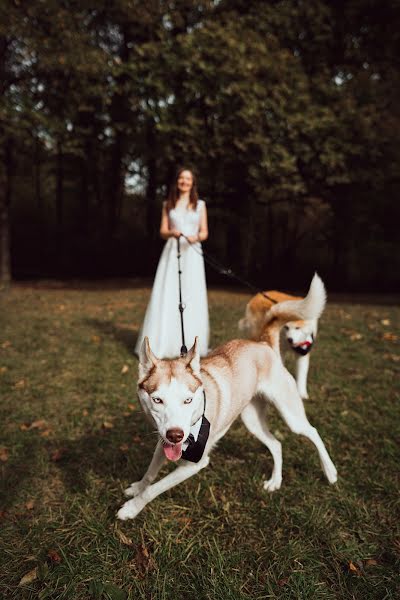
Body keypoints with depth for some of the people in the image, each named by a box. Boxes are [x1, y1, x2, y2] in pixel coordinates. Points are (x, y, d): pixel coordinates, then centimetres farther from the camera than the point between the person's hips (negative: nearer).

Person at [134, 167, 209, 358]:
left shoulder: (200, 204, 12)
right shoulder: (168, 204, 12)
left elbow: (205, 232, 8)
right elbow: (163, 232, 7)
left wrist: (196, 237, -14)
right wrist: (172, 233, -15)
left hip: (192, 253, 0)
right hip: (172, 252, 0)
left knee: (192, 298, -4)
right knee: (167, 297, -5)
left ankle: (189, 344, 2)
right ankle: (164, 344, -1)